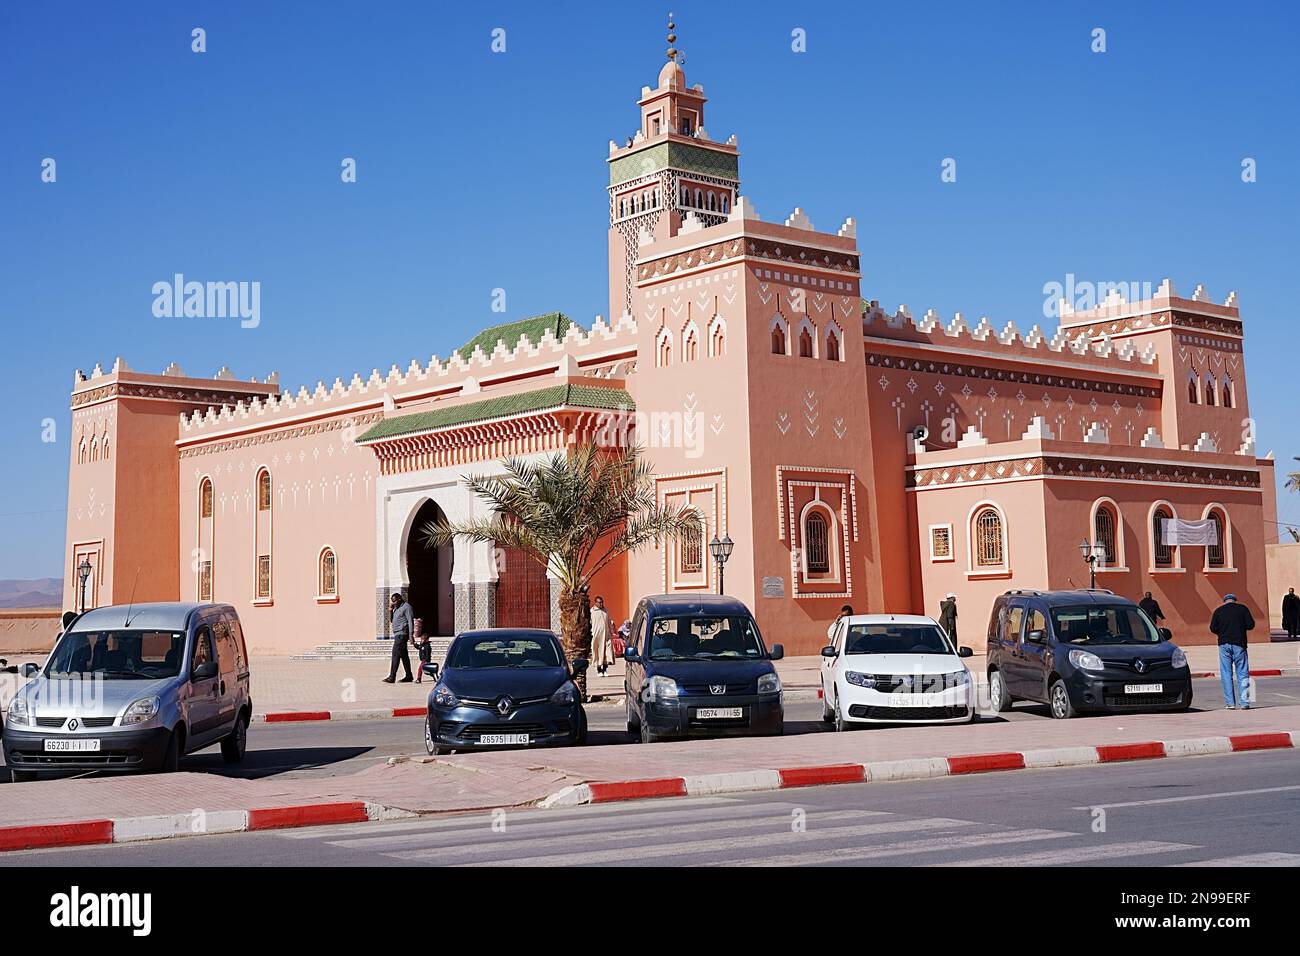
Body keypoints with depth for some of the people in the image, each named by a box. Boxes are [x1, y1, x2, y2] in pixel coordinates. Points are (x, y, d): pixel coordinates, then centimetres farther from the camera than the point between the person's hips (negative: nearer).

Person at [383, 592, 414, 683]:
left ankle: (392, 677, -16)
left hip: (402, 634, -9)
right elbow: (391, 620, 22)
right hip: (398, 634, 9)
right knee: (404, 655, 10)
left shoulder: (406, 607, -6)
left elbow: (410, 621, -12)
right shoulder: (397, 609, 21)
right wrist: (390, 609, 9)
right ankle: (409, 676, 13)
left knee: (396, 654, -13)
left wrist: (411, 635, -17)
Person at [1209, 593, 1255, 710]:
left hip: (1224, 644, 1)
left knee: (1226, 674, 4)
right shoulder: (1243, 608, 3)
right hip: (1239, 644, 0)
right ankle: (1244, 702, -3)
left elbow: (1213, 628, 0)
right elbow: (1251, 625, -1)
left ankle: (1230, 703, 0)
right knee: (1242, 674, 3)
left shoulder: (1218, 610, 5)